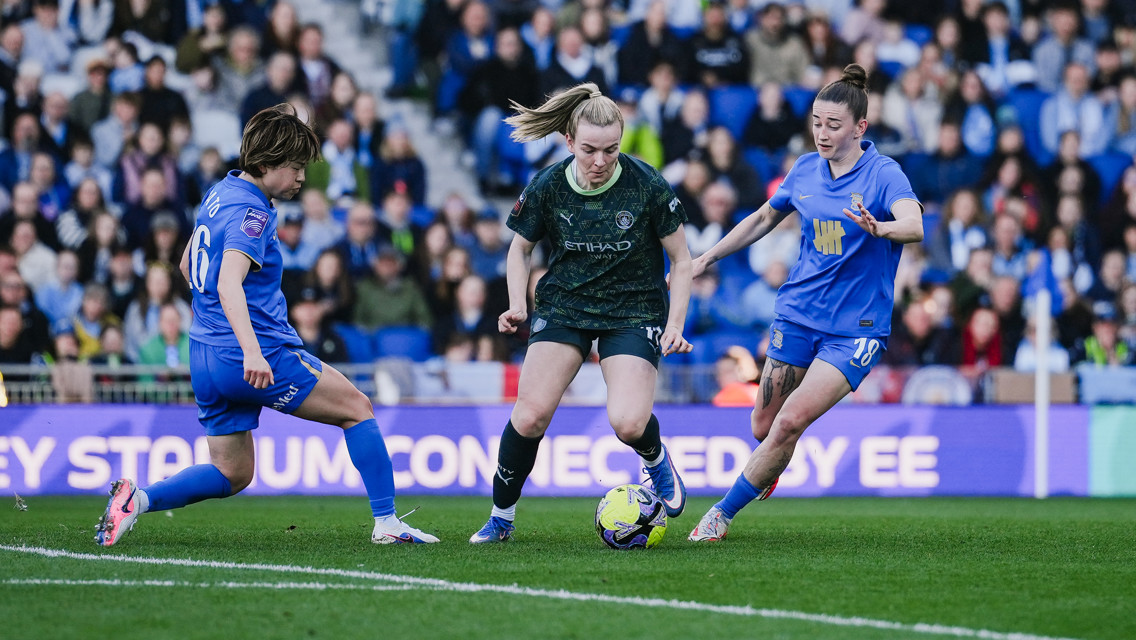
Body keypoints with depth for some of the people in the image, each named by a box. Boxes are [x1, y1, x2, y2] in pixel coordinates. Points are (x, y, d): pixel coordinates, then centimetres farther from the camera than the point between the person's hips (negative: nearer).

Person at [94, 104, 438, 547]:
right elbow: (228, 285, -29)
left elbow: (188, 264, 28)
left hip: (205, 358, 9)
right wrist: (252, 352, -41)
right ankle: (386, 522, 2)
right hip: (258, 354, -9)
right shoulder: (250, 211, -15)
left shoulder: (219, 195, 14)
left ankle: (137, 498, -5)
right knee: (356, 408, 5)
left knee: (232, 475, 14)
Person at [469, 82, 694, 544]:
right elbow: (520, 248, 9)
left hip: (634, 310, -2)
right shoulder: (546, 187, -10)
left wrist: (675, 325, -13)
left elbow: (680, 260, -4)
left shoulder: (647, 186, -16)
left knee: (628, 424, -21)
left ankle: (655, 458, 17)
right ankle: (501, 518, 5)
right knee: (530, 415, -15)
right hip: (564, 305, 2)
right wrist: (518, 306, -6)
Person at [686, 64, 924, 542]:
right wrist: (707, 258, 22)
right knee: (763, 426, 7)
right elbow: (764, 218, 23)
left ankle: (725, 511, -3)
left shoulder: (884, 174, -12)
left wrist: (879, 228, -52)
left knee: (792, 420, -17)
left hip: (856, 328, -5)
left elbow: (914, 225, -31)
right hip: (798, 314, 5)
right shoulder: (805, 170, 5)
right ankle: (768, 470, 43)